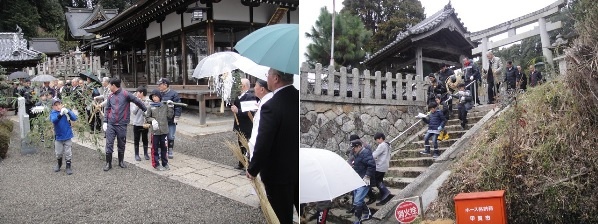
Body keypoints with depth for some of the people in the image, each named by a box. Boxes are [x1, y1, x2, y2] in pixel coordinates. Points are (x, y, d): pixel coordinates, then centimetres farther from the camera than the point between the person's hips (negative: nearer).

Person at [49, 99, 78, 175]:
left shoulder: (66, 110, -8)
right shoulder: (53, 113, -8)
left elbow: (74, 118, -18)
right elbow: (53, 120, -28)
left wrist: (68, 112, -35)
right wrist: (60, 114, -45)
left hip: (67, 136, -1)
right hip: (58, 137, 1)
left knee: (68, 153, 4)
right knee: (58, 153, 15)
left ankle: (68, 167, 18)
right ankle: (59, 164, 40)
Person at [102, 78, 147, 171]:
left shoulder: (125, 94, -7)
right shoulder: (110, 97, 9)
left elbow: (137, 102, -3)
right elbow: (107, 109, 13)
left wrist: (145, 110, 1)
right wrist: (105, 122, 5)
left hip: (122, 125, -3)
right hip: (110, 125, 3)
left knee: (121, 145, 9)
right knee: (109, 144, 1)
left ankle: (121, 161, 26)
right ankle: (108, 163, 11)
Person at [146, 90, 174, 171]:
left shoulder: (165, 106, 4)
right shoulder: (151, 107, 1)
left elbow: (170, 116, 3)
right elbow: (147, 118, 6)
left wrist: (170, 107, -4)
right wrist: (152, 120, -13)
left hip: (164, 131, 1)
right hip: (155, 131, -1)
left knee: (164, 148, 10)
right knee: (155, 148, 4)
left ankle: (165, 163, 21)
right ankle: (156, 164, 14)